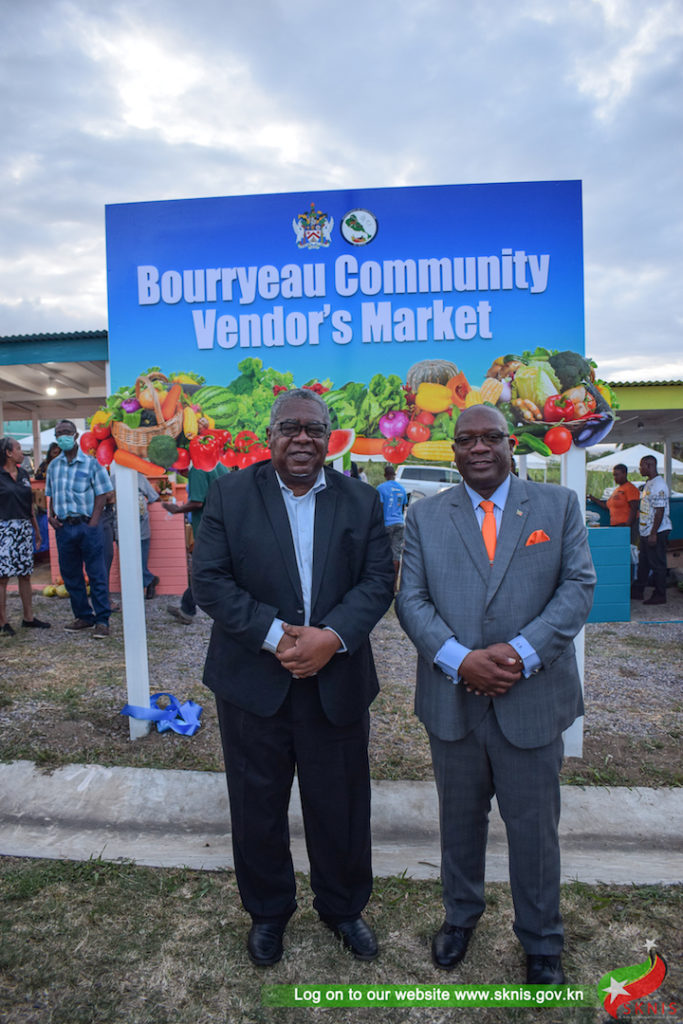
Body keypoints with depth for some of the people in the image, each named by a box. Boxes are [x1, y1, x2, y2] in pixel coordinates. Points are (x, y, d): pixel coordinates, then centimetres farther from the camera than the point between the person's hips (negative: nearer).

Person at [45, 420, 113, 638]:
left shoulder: (90, 463, -1)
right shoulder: (53, 466, 12)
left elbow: (101, 495, -3)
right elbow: (51, 495, 18)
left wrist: (93, 522, -12)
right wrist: (51, 515, 1)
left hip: (87, 525, -5)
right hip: (63, 527, 5)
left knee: (96, 575, -3)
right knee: (70, 575, 10)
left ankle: (102, 620, 2)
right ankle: (83, 616, 22)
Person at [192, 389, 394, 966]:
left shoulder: (361, 502, 2)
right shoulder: (230, 495, -3)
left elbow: (378, 580, -4)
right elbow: (210, 580, -9)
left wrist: (332, 636, -19)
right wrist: (274, 635, -18)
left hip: (337, 682, 1)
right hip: (253, 681, 0)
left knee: (341, 805, 16)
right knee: (257, 805, 16)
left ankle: (343, 907, 42)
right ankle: (268, 911, 41)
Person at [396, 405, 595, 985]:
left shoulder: (558, 506, 1)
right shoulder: (425, 516, 2)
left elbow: (579, 587, -6)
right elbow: (411, 599, -3)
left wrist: (520, 652, -18)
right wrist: (459, 660, -18)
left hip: (532, 700, -1)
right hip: (452, 700, 1)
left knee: (534, 827, 14)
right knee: (460, 818, 20)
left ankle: (542, 942, 39)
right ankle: (461, 915, 46)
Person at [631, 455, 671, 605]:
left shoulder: (659, 486, -19)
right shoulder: (648, 484, 13)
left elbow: (660, 511, -22)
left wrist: (653, 534, -22)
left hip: (657, 532, -10)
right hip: (646, 531, 10)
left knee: (657, 564, -1)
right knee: (643, 563, 16)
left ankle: (660, 596, 8)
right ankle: (637, 591, 25)